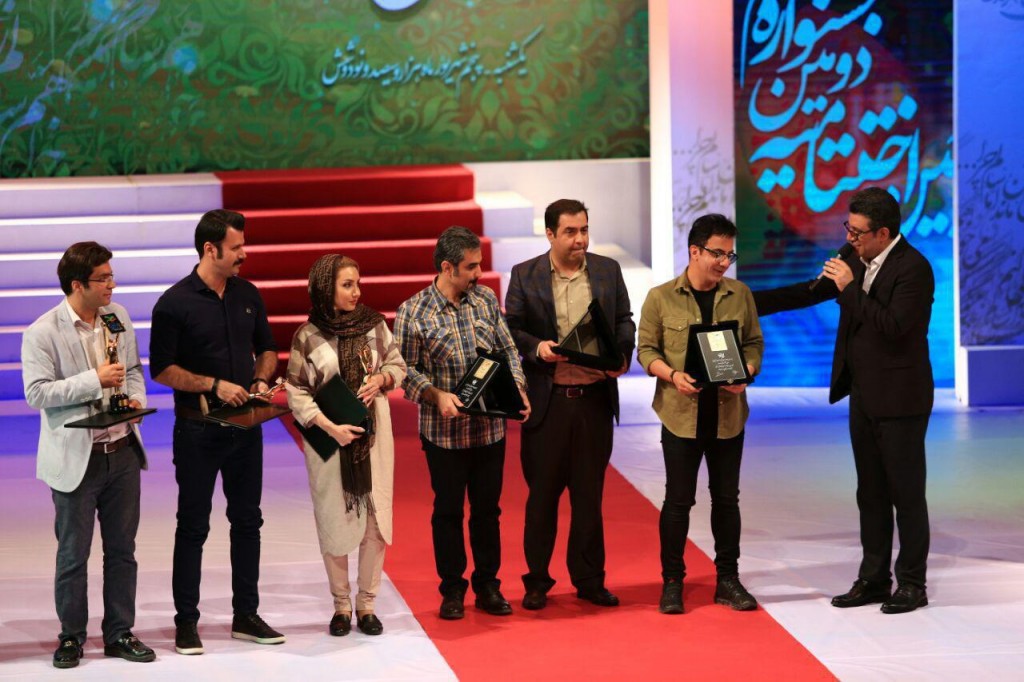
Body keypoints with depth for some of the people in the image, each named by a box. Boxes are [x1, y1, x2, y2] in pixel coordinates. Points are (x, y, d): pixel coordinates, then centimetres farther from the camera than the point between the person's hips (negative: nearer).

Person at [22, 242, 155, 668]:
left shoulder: (119, 317, 5)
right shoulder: (42, 333, -13)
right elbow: (36, 392, -18)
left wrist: (135, 397, -4)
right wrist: (94, 381, -22)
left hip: (122, 452, 5)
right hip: (77, 458, -5)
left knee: (122, 550, 11)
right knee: (73, 554, 4)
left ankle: (120, 633, 21)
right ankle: (71, 636, 18)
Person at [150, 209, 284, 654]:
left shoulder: (247, 296, 6)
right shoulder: (174, 304, -11)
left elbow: (266, 349, 18)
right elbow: (161, 370, -11)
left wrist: (261, 380, -3)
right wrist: (214, 386, -18)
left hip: (245, 427, 5)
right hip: (198, 430, -5)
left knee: (247, 521, 10)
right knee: (193, 526, 1)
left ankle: (246, 615, 19)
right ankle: (186, 622, 8)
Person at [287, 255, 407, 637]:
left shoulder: (374, 325, 1)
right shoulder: (307, 336, -6)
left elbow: (398, 365, 13)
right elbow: (297, 392, -5)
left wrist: (381, 379, -9)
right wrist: (330, 427, -15)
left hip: (373, 435, 2)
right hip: (329, 438, -2)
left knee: (375, 519, 1)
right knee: (334, 520, 4)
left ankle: (366, 604, 13)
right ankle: (341, 606, 17)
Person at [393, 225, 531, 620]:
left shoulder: (486, 300, 4)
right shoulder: (414, 313, -8)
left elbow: (508, 350, 9)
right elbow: (406, 370, -7)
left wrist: (518, 388, -7)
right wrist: (436, 395, -22)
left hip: (491, 428, 3)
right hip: (444, 433, -3)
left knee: (487, 508, 11)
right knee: (448, 510, 6)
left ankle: (487, 587, 22)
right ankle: (452, 591, 17)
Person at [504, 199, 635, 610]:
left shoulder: (608, 271, 8)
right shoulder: (525, 276, 1)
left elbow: (624, 321, 13)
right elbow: (511, 329, 2)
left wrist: (622, 355, -5)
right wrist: (537, 347, -17)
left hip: (595, 397, 2)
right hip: (546, 401, -2)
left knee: (590, 494, 8)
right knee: (542, 494, 4)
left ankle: (589, 579, 17)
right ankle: (537, 581, 14)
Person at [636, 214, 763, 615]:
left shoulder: (740, 295, 5)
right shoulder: (661, 298, -2)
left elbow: (754, 343, 9)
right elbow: (646, 349, 0)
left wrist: (745, 373, -11)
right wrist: (672, 375, -17)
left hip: (728, 413, 2)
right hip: (681, 413, -2)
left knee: (726, 497, 9)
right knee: (679, 499, 2)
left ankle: (728, 580, 18)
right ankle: (672, 582, 10)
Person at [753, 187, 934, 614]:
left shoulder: (913, 268, -17)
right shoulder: (856, 260, 7)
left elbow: (893, 326, -27)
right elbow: (810, 293, 14)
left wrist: (850, 288, -23)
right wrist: (748, 302, 11)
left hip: (899, 398, -8)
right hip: (863, 395, 8)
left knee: (906, 493, 0)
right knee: (871, 494, 13)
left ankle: (912, 584, 7)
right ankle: (873, 580, 20)